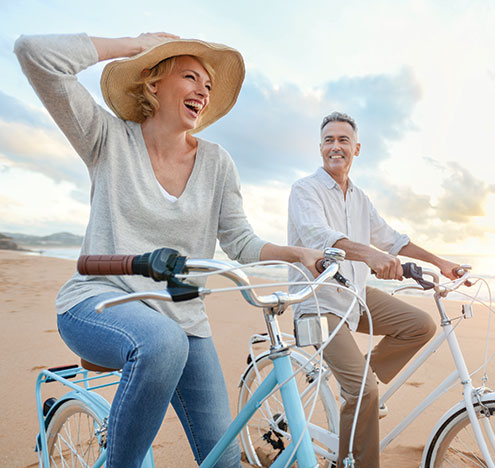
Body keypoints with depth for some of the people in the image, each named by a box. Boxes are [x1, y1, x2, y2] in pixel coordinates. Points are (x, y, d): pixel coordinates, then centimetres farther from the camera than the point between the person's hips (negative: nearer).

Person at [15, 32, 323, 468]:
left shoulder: (216, 161, 4)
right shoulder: (112, 139, -3)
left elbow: (241, 242, 2)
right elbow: (34, 51, -12)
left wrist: (299, 253, -15)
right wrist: (137, 44, -6)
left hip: (184, 318, 4)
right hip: (99, 301, -3)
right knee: (162, 342, -38)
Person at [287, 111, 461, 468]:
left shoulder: (359, 197, 13)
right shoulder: (305, 189, -10)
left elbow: (388, 237, 19)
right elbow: (318, 236, -28)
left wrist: (439, 262, 15)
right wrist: (370, 254, -45)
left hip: (357, 294, 7)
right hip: (320, 300, -7)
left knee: (421, 325, -4)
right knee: (363, 389, -15)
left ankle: (358, 379, 9)